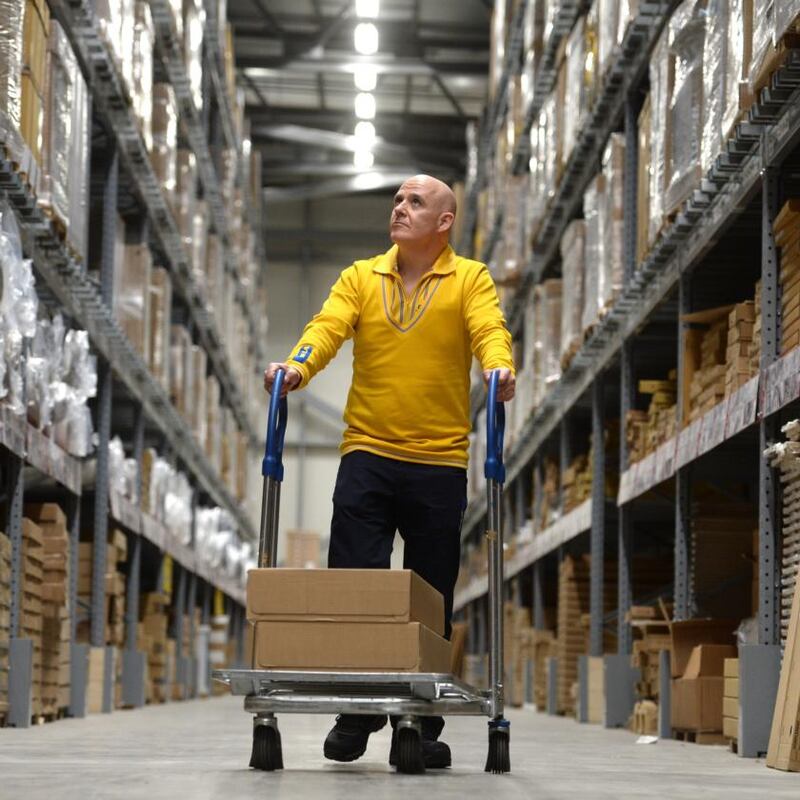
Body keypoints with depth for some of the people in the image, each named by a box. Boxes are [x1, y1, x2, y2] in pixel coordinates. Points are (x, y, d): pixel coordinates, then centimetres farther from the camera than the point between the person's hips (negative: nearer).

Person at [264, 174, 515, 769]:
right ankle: (355, 715, 10)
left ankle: (420, 726, 14)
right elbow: (328, 327, -4)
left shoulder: (470, 279, 4)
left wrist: (499, 368, -34)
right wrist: (298, 365, -25)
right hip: (368, 455, 1)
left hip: (440, 461, -1)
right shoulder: (361, 278, 10)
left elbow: (489, 330, -12)